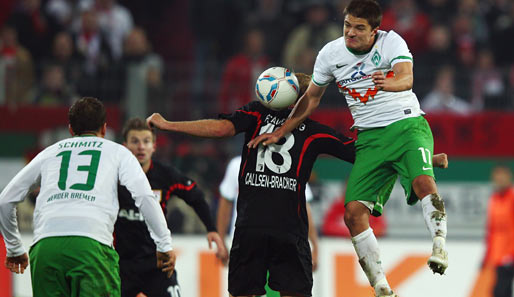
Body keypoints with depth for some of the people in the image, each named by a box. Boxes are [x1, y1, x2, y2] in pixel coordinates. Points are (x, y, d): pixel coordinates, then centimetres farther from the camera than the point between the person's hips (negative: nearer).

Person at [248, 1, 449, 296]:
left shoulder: (391, 42, -9)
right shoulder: (331, 53, 2)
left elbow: (406, 78, -28)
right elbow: (312, 98, 16)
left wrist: (388, 83, -52)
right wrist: (279, 133, 13)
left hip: (407, 125, -4)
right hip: (369, 137, 4)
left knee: (423, 181, -35)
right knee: (354, 212, -10)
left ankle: (439, 246, -29)